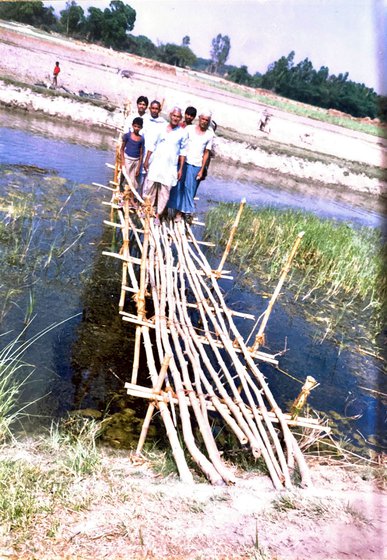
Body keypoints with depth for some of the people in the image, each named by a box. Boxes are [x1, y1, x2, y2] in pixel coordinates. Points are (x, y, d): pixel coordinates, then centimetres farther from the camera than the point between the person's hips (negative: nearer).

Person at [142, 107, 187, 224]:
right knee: (149, 187, 6)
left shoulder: (182, 133, 0)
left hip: (170, 168, -1)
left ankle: (158, 215, 10)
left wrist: (181, 168, 0)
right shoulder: (161, 128, 3)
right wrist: (146, 160, 5)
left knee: (165, 192, 1)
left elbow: (183, 152, 3)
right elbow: (153, 145, 7)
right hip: (155, 164, 1)